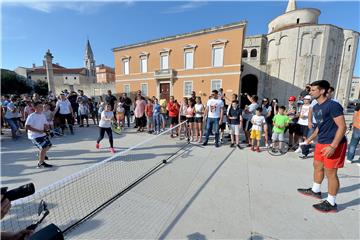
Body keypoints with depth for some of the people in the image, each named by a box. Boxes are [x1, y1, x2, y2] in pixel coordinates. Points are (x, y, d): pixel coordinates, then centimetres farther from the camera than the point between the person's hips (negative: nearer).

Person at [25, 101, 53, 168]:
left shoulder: (43, 115, 5)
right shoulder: (31, 116, -17)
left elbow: (45, 124, 14)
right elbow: (27, 126, -22)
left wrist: (46, 127, -8)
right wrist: (38, 131, -24)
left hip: (42, 134, 8)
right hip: (34, 135, -8)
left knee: (49, 145, 17)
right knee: (44, 147, -16)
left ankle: (41, 155, 46)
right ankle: (40, 164, -2)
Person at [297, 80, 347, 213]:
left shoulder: (333, 105, -17)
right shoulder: (315, 107, 9)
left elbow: (342, 127, -20)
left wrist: (333, 146, -26)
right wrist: (311, 138, 23)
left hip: (334, 144, -9)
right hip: (321, 143, 9)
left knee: (330, 172, 0)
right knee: (317, 166, 19)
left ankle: (331, 203, 16)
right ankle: (315, 191, 37)